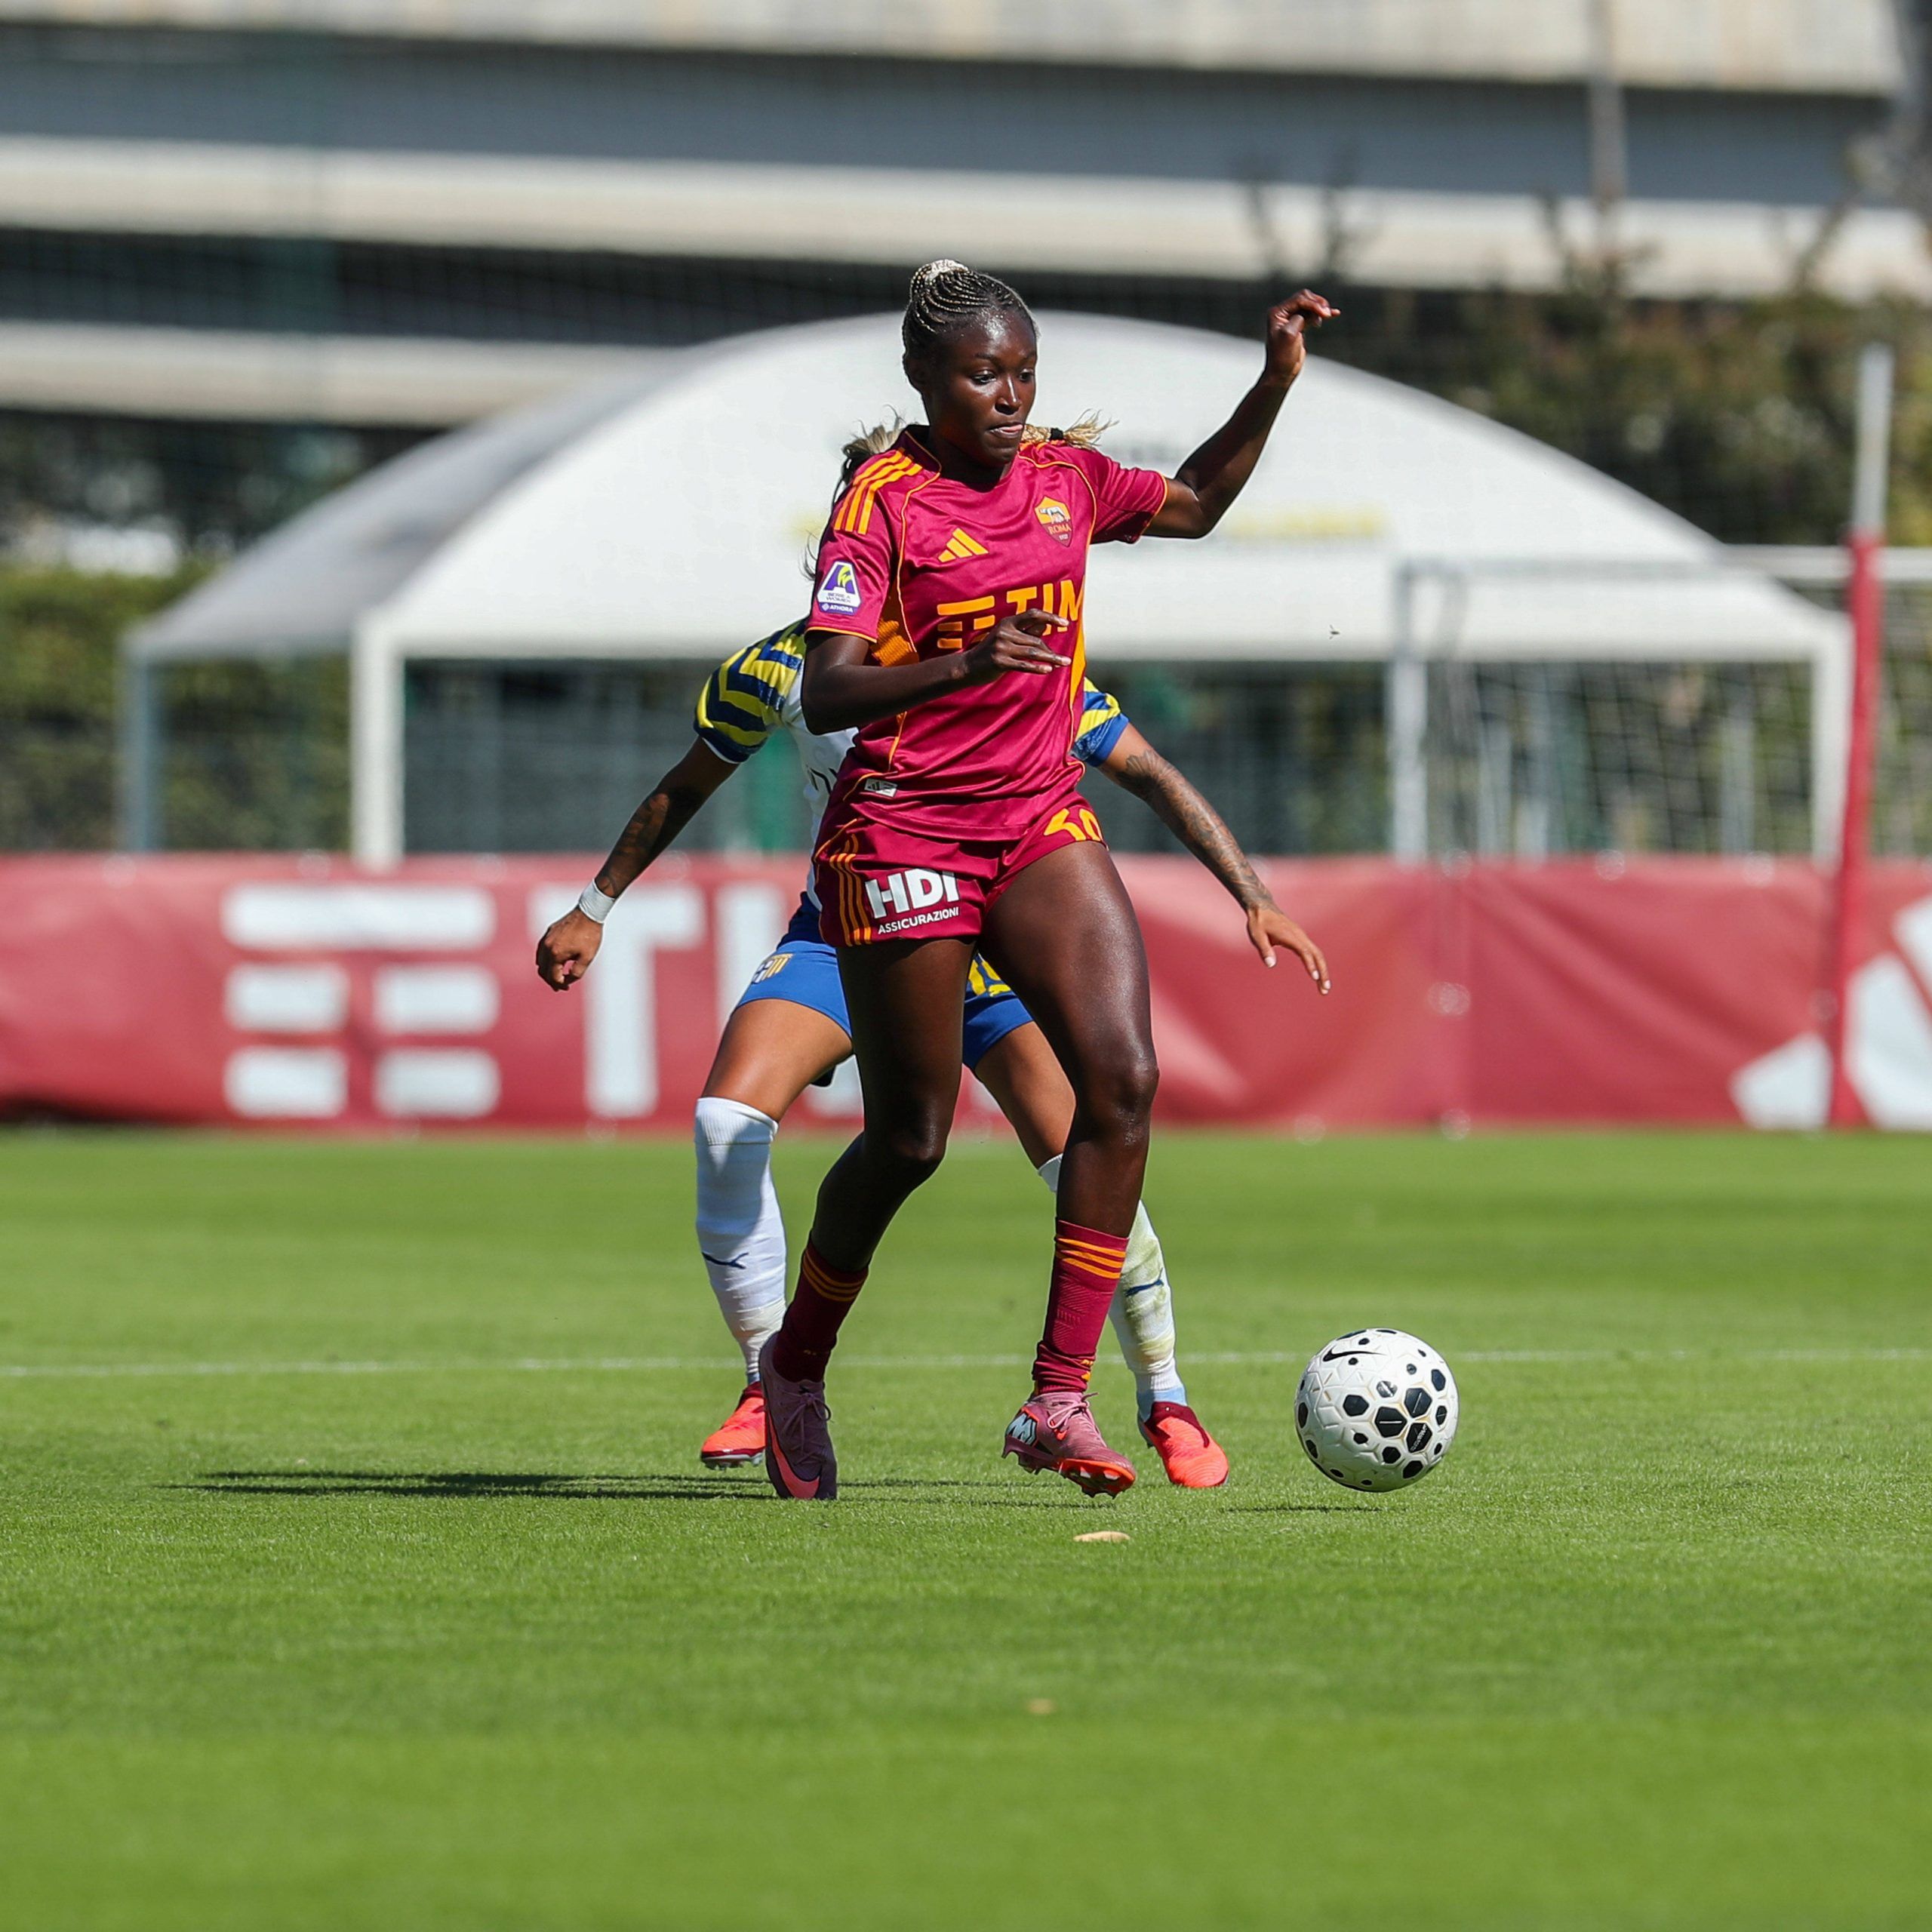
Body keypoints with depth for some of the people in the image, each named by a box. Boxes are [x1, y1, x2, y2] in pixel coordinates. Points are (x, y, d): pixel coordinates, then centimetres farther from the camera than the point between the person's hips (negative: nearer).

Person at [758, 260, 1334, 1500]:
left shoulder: (1062, 478, 7)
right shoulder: (881, 504, -12)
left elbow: (1192, 505, 28)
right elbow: (824, 695, -21)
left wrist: (1277, 383, 16)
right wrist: (961, 667, -37)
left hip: (1042, 823, 5)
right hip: (904, 831, -5)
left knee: (1124, 1079, -15)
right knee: (911, 1139, 0)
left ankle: (1061, 1400, -12)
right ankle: (797, 1368, 27)